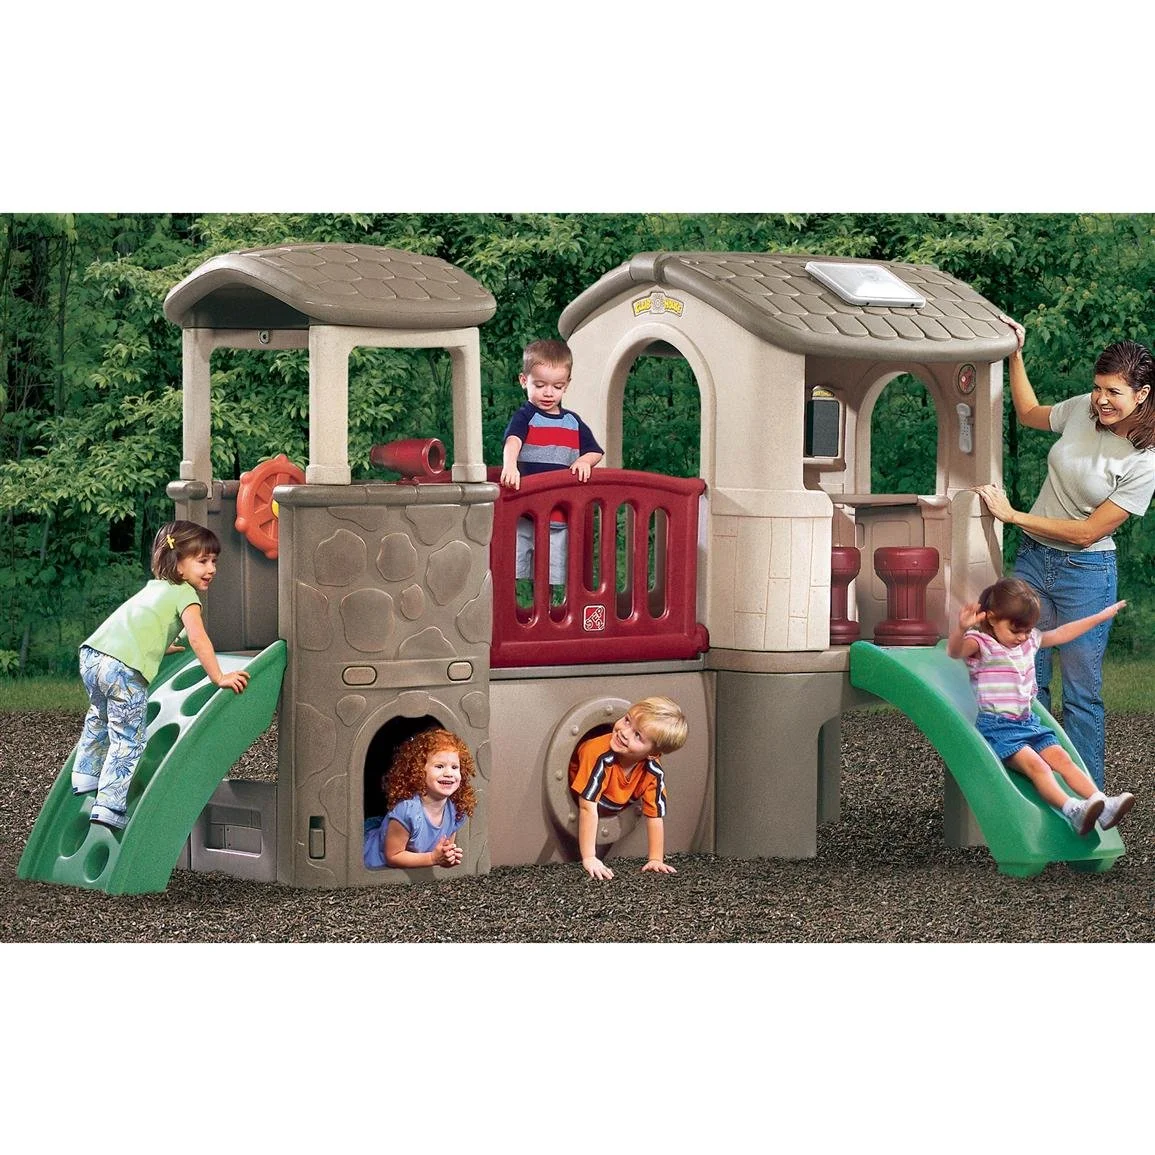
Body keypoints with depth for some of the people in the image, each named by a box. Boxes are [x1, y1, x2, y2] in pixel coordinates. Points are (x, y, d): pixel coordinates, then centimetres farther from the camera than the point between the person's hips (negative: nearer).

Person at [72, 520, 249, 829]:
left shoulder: (155, 588, 28)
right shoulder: (185, 594, 3)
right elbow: (198, 638, -10)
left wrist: (162, 647, 57)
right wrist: (219, 678, -10)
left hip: (92, 654, 9)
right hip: (124, 668, -9)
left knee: (101, 718, 34)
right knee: (129, 741, -3)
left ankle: (86, 777, 46)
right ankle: (109, 808, -8)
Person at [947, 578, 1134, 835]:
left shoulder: (1029, 640, 15)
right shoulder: (980, 645, -10)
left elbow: (1060, 634, 29)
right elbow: (954, 650, -32)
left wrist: (1101, 616, 34)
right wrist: (961, 628, -55)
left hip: (1027, 722, 8)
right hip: (997, 726, -8)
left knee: (1063, 759, -12)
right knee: (1036, 766, -27)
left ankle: (1102, 803, -26)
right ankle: (1071, 810, -45)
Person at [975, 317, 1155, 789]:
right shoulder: (1082, 410, -3)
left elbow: (1088, 532, -17)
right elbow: (1029, 414, 21)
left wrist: (1014, 516, -15)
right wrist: (1015, 354, 12)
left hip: (1085, 573, -5)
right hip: (1033, 557, 5)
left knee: (1081, 693, -1)